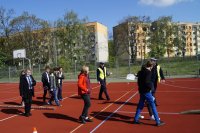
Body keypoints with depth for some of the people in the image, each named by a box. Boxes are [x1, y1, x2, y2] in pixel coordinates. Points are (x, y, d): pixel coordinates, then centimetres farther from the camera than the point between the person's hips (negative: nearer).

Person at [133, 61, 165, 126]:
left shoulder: (141, 71, 11)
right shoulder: (148, 72, -15)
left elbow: (138, 81, 18)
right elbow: (147, 82, -25)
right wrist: (150, 87, -9)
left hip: (141, 91, 8)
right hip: (146, 91, -8)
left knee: (140, 105, 18)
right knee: (153, 106, -1)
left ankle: (136, 119, 23)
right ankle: (158, 122, 3)